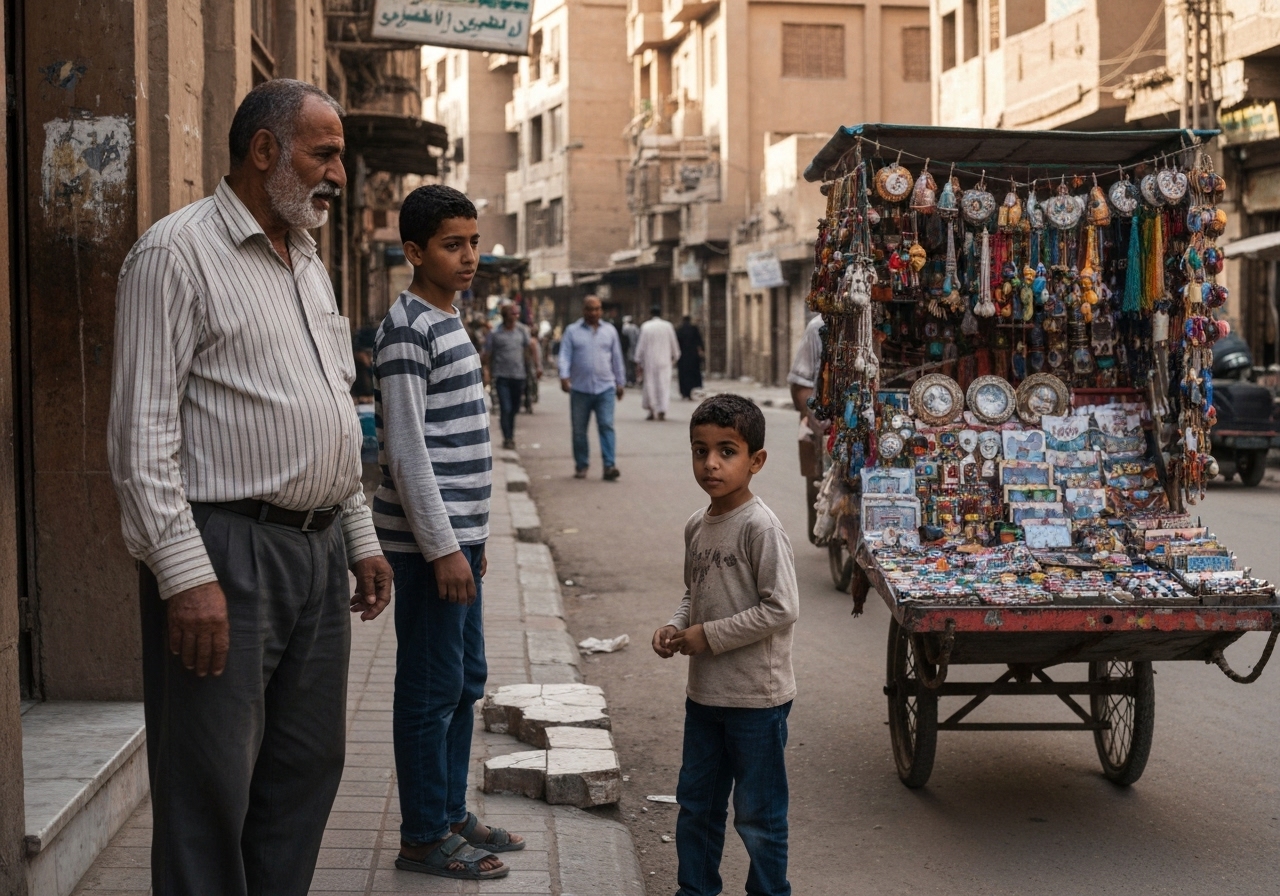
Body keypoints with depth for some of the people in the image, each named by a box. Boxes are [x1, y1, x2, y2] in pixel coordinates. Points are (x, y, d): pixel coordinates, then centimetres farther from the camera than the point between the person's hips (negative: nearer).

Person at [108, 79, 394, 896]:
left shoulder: (309, 263, 17)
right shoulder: (179, 252, -9)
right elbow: (142, 435, -15)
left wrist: (360, 537, 19)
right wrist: (185, 574, -21)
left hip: (318, 549, 8)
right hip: (227, 552, -8)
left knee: (308, 765, 13)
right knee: (212, 788, -1)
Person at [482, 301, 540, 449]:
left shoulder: (522, 330, 5)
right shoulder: (494, 333, -5)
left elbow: (531, 347, 14)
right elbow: (487, 355, -3)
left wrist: (536, 366, 9)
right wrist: (487, 373, -11)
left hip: (519, 375, 4)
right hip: (502, 376, -3)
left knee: (514, 409, 11)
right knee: (505, 409, -10)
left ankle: (510, 436, 24)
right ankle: (507, 438, -5)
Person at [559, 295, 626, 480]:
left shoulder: (610, 331, 12)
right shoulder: (572, 331, 5)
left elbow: (617, 358, 17)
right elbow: (565, 355, -2)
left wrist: (620, 383, 17)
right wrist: (564, 376, -18)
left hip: (605, 388, 0)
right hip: (580, 389, 0)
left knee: (606, 426, -10)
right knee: (579, 430, 6)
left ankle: (609, 465, -14)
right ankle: (581, 466, 17)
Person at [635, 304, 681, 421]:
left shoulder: (645, 327, -5)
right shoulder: (668, 326, 0)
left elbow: (641, 345, -4)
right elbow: (674, 344, 7)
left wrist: (638, 362, 0)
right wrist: (675, 356, 24)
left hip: (649, 361, -1)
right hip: (664, 361, 1)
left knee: (649, 385, 9)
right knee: (664, 384, 4)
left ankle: (651, 410, 6)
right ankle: (662, 410, -4)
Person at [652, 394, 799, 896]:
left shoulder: (760, 528, -18)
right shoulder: (696, 528, 6)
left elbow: (781, 609, -22)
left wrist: (710, 636, -18)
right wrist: (676, 627, 0)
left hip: (757, 697, -8)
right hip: (704, 693, 8)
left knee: (757, 815, 5)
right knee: (695, 803, 19)